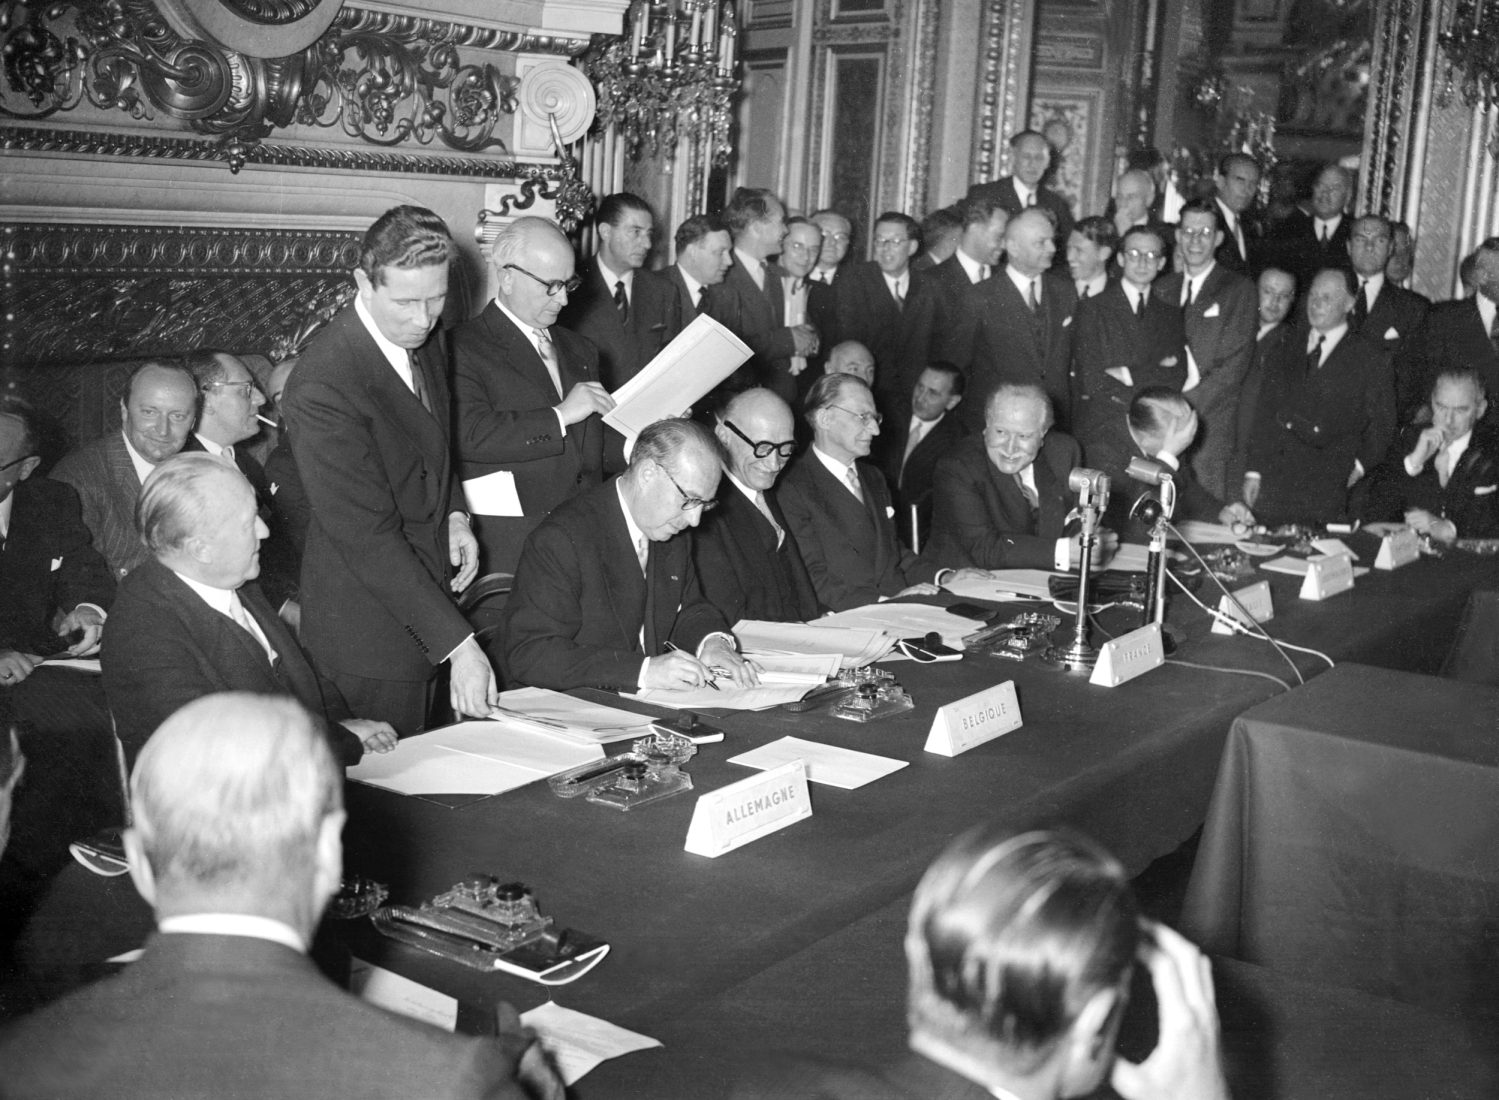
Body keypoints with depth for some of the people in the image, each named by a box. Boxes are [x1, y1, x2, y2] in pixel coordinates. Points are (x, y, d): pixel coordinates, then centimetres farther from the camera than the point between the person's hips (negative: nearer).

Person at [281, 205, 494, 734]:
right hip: (369, 636, -8)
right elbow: (368, 537, -27)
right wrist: (459, 644, -29)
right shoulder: (324, 387, -26)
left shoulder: (427, 339, 1)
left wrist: (454, 513, 3)